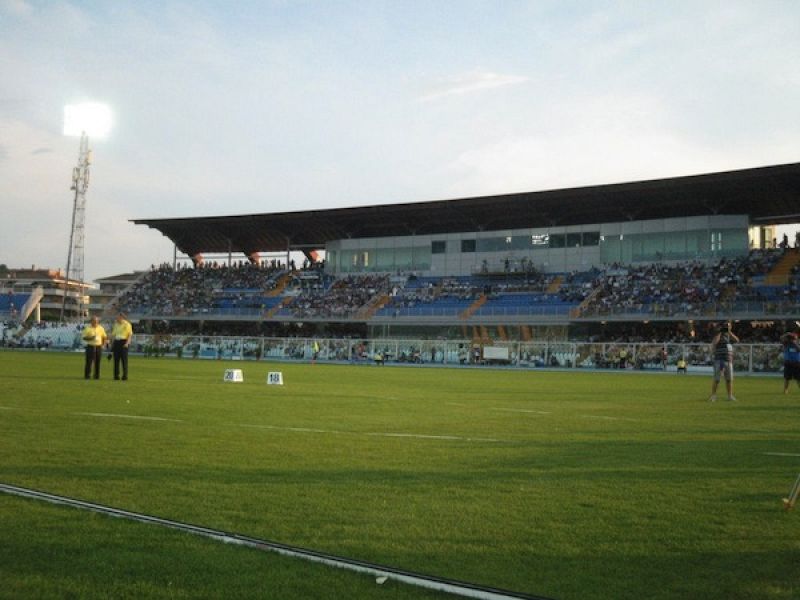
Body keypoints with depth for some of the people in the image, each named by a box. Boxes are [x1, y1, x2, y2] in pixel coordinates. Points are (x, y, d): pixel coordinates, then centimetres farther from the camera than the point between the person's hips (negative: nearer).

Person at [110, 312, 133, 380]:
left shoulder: (127, 324, -3)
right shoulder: (116, 325, 14)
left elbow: (130, 335, -7)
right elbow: (113, 335, 18)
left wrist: (127, 343, -19)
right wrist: (112, 344, 13)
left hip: (123, 342, -5)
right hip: (116, 342, 5)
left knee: (124, 360, -5)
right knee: (116, 360, 4)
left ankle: (125, 376, -2)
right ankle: (116, 376, 9)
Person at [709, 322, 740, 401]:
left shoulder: (730, 335, 13)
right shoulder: (718, 335, -4)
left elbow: (737, 340, -5)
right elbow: (714, 343, -24)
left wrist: (729, 331, -9)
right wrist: (720, 332, -18)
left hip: (729, 361, 6)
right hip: (719, 360, -6)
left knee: (729, 379, 7)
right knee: (717, 379, -8)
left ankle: (730, 395, 14)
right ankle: (713, 395, -3)